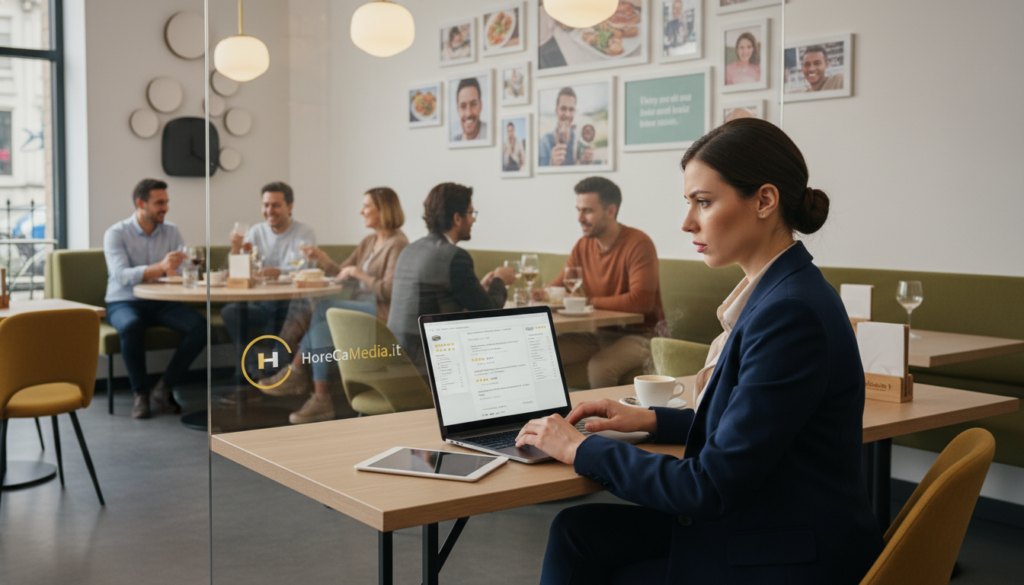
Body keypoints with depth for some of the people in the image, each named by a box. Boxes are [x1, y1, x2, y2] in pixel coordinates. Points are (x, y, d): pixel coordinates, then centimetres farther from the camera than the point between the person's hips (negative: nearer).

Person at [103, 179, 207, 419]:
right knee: (131, 326, -38)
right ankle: (140, 393, -17)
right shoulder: (116, 234, -5)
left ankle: (163, 388, -13)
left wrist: (175, 269, -29)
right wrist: (161, 267, -36)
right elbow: (122, 276, -21)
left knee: (200, 327, -23)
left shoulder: (172, 232, 7)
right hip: (124, 303, -4)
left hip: (163, 303, 4)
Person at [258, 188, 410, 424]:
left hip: (384, 314, -9)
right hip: (361, 308, 9)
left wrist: (357, 272, -15)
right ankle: (321, 400, -18)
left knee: (323, 309, -22)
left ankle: (296, 373, -12)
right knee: (321, 327, -17)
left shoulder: (397, 244, -9)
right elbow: (342, 274, 16)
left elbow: (389, 291, -18)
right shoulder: (368, 242, 18)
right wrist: (322, 257, 1)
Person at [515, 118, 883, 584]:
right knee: (579, 529, 5)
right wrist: (652, 420, 8)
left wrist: (580, 450, -14)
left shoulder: (790, 311, -25)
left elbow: (711, 487, -24)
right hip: (756, 523, 9)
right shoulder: (778, 293, 6)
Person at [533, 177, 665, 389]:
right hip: (597, 334, 7)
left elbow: (640, 301, -24)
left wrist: (589, 301, -17)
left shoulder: (638, 244, -15)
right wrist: (543, 293, -13)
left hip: (637, 334, -6)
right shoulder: (582, 246, 8)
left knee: (599, 367, -34)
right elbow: (559, 285, 12)